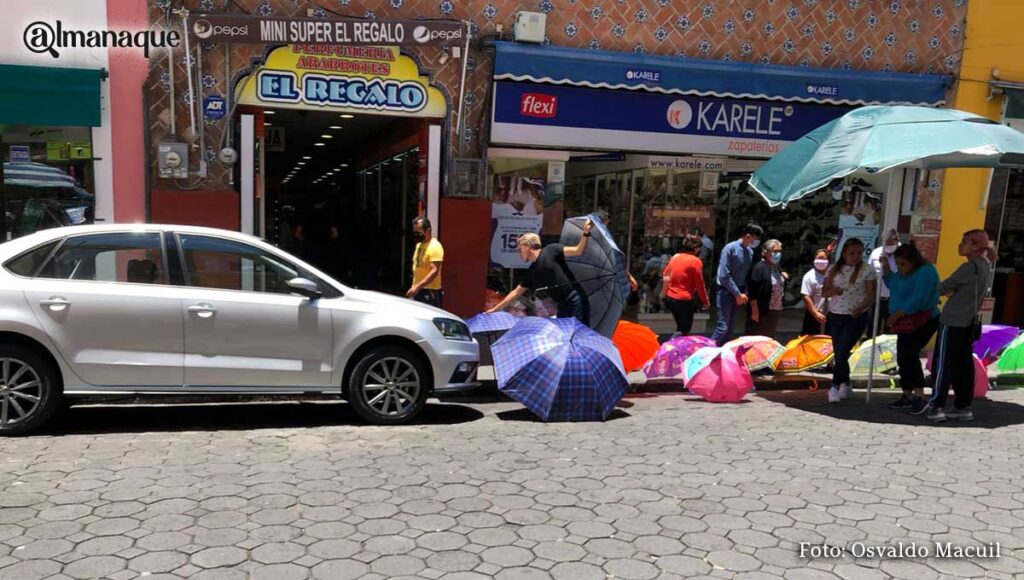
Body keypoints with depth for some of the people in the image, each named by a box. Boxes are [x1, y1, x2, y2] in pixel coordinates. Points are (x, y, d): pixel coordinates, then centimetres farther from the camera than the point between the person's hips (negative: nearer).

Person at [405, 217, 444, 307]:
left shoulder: (435, 247, -15)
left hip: (430, 292, -9)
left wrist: (418, 287, -30)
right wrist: (413, 286, 18)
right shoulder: (419, 245, 13)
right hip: (418, 291, 9)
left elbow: (434, 271, -24)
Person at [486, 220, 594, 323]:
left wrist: (586, 233, -25)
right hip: (563, 306, 8)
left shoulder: (550, 250, -3)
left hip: (575, 299, -8)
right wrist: (494, 309, 22)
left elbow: (578, 251, -9)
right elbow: (516, 293, 21)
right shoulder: (531, 272, 16)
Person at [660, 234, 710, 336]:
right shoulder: (695, 261, -11)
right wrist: (705, 301, 1)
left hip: (670, 297, 7)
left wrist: (664, 292, 21)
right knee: (684, 330, 3)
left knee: (681, 327, 21)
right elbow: (700, 284, -9)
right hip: (684, 300, -7)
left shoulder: (675, 257, 8)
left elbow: (665, 275, 12)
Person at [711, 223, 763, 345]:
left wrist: (744, 293, -3)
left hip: (738, 294, 7)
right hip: (726, 292, -7)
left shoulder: (750, 252, 6)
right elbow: (724, 275, -17)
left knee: (729, 328, 11)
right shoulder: (730, 248, -14)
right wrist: (738, 294, -15)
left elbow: (748, 275, 11)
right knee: (722, 327, -9)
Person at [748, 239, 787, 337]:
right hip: (761, 312, -9)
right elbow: (753, 292, -19)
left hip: (775, 311, 9)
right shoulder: (759, 268, -15)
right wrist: (755, 311, -21)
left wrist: (784, 278, 6)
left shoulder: (777, 268, 12)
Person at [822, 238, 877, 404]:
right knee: (838, 353, 9)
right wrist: (833, 291, -16)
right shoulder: (834, 269, 7)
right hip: (835, 316, 4)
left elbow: (871, 294, -6)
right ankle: (845, 384, 25)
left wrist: (861, 308, -25)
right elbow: (824, 292, 7)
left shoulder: (867, 270, -3)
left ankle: (835, 386, -5)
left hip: (856, 317, -4)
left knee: (842, 351, -13)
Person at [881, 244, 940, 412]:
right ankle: (908, 395, 22)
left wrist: (897, 314, -20)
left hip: (922, 321, -9)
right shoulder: (903, 273, 10)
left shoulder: (925, 272, -17)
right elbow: (891, 284, 29)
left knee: (908, 355, -20)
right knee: (903, 357, 11)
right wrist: (886, 267, 13)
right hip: (906, 322, 9)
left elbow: (918, 300, -25)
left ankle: (919, 396, -19)